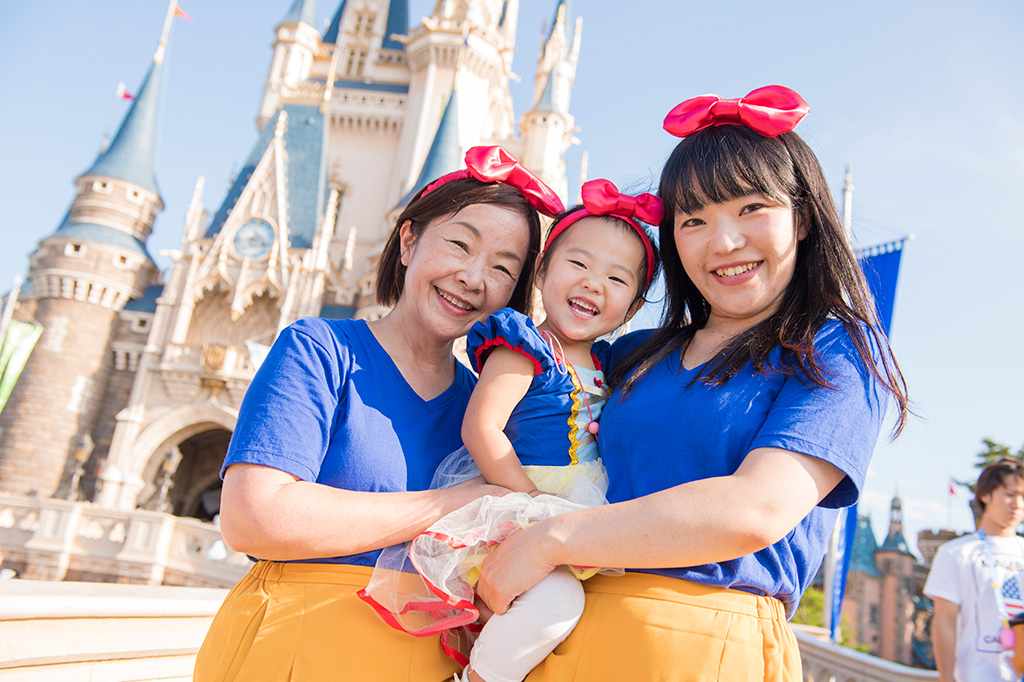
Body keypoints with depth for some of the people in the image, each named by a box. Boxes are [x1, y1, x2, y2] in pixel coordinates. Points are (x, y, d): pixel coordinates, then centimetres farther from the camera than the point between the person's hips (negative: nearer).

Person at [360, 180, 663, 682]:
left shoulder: (604, 364, 12)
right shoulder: (525, 348, -11)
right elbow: (480, 429, -18)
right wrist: (534, 501, -21)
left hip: (577, 515, 8)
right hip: (507, 505, -8)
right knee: (556, 597, -27)